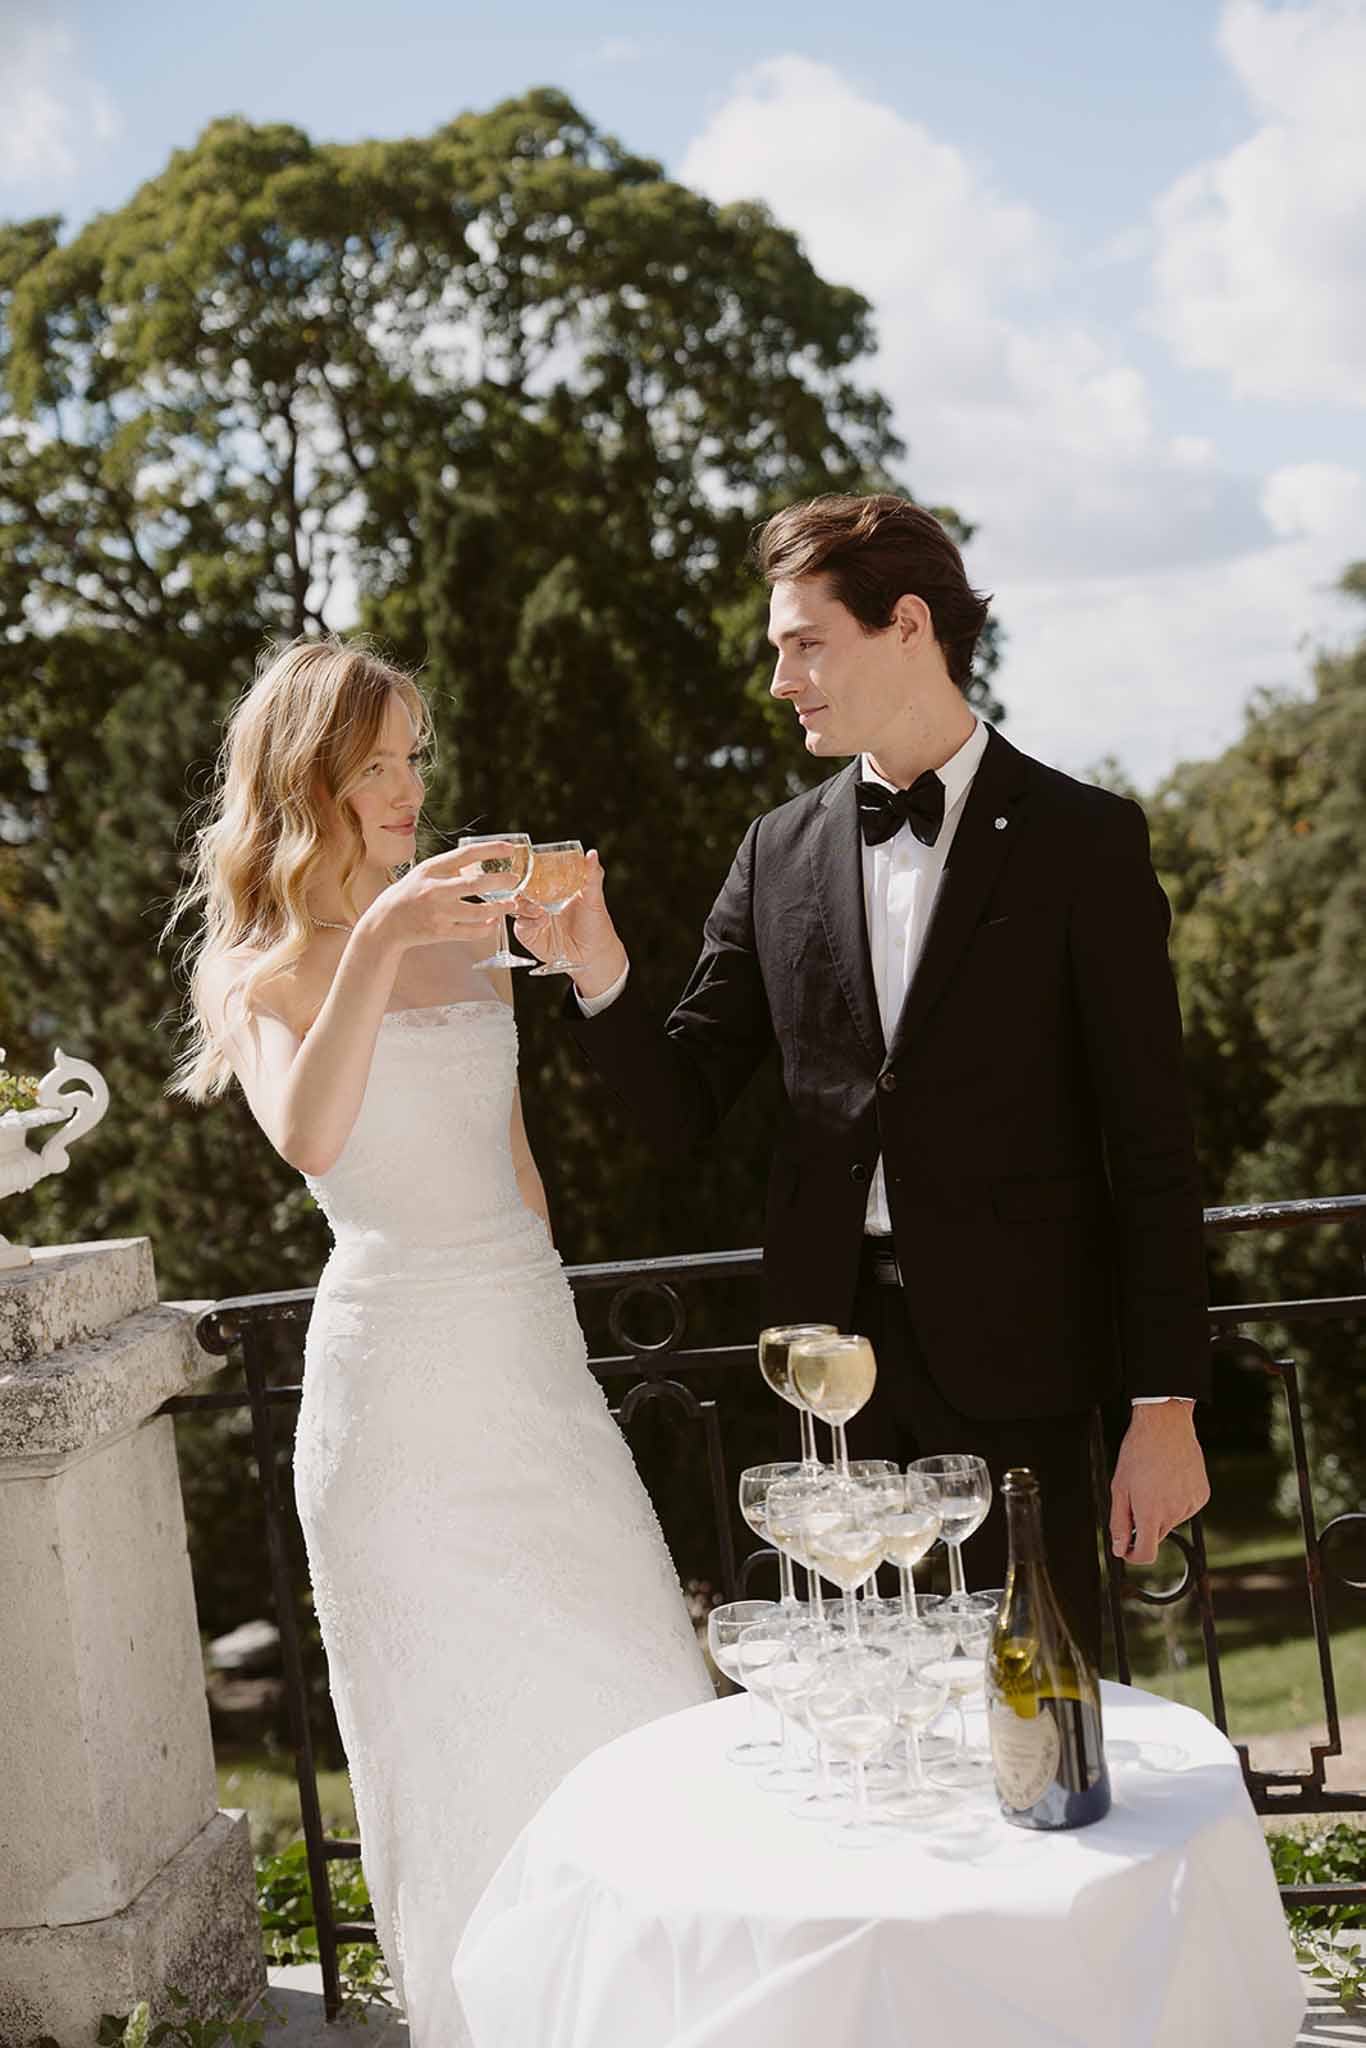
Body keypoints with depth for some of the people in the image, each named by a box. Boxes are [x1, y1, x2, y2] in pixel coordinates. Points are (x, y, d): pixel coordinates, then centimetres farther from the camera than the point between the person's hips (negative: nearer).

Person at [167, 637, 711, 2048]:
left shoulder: (469, 936, 10)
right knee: (455, 1714, 4)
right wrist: (371, 946, -34)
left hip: (534, 1356, 5)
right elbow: (309, 1140, -26)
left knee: (625, 1677, 7)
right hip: (397, 1368, -5)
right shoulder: (263, 972, -5)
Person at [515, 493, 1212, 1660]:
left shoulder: (1079, 840, -3)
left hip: (1011, 1347, -3)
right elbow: (683, 1108, 8)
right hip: (835, 1339, 4)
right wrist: (598, 971, -10)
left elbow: (1150, 1144, -4)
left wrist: (1166, 1404, -7)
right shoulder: (780, 853, 9)